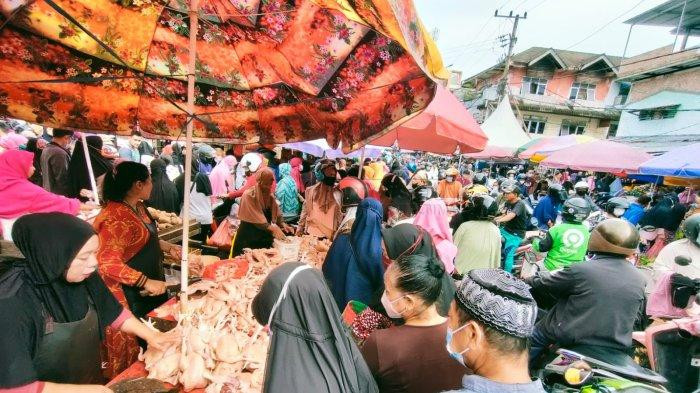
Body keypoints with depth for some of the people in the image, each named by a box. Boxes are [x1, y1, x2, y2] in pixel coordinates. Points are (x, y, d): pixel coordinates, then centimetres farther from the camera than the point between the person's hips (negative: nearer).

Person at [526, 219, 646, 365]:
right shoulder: (640, 280, -3)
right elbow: (635, 315, 12)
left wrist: (529, 278, 14)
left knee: (535, 336, 17)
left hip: (572, 338, -5)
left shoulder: (580, 270, -21)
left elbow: (543, 283, -7)